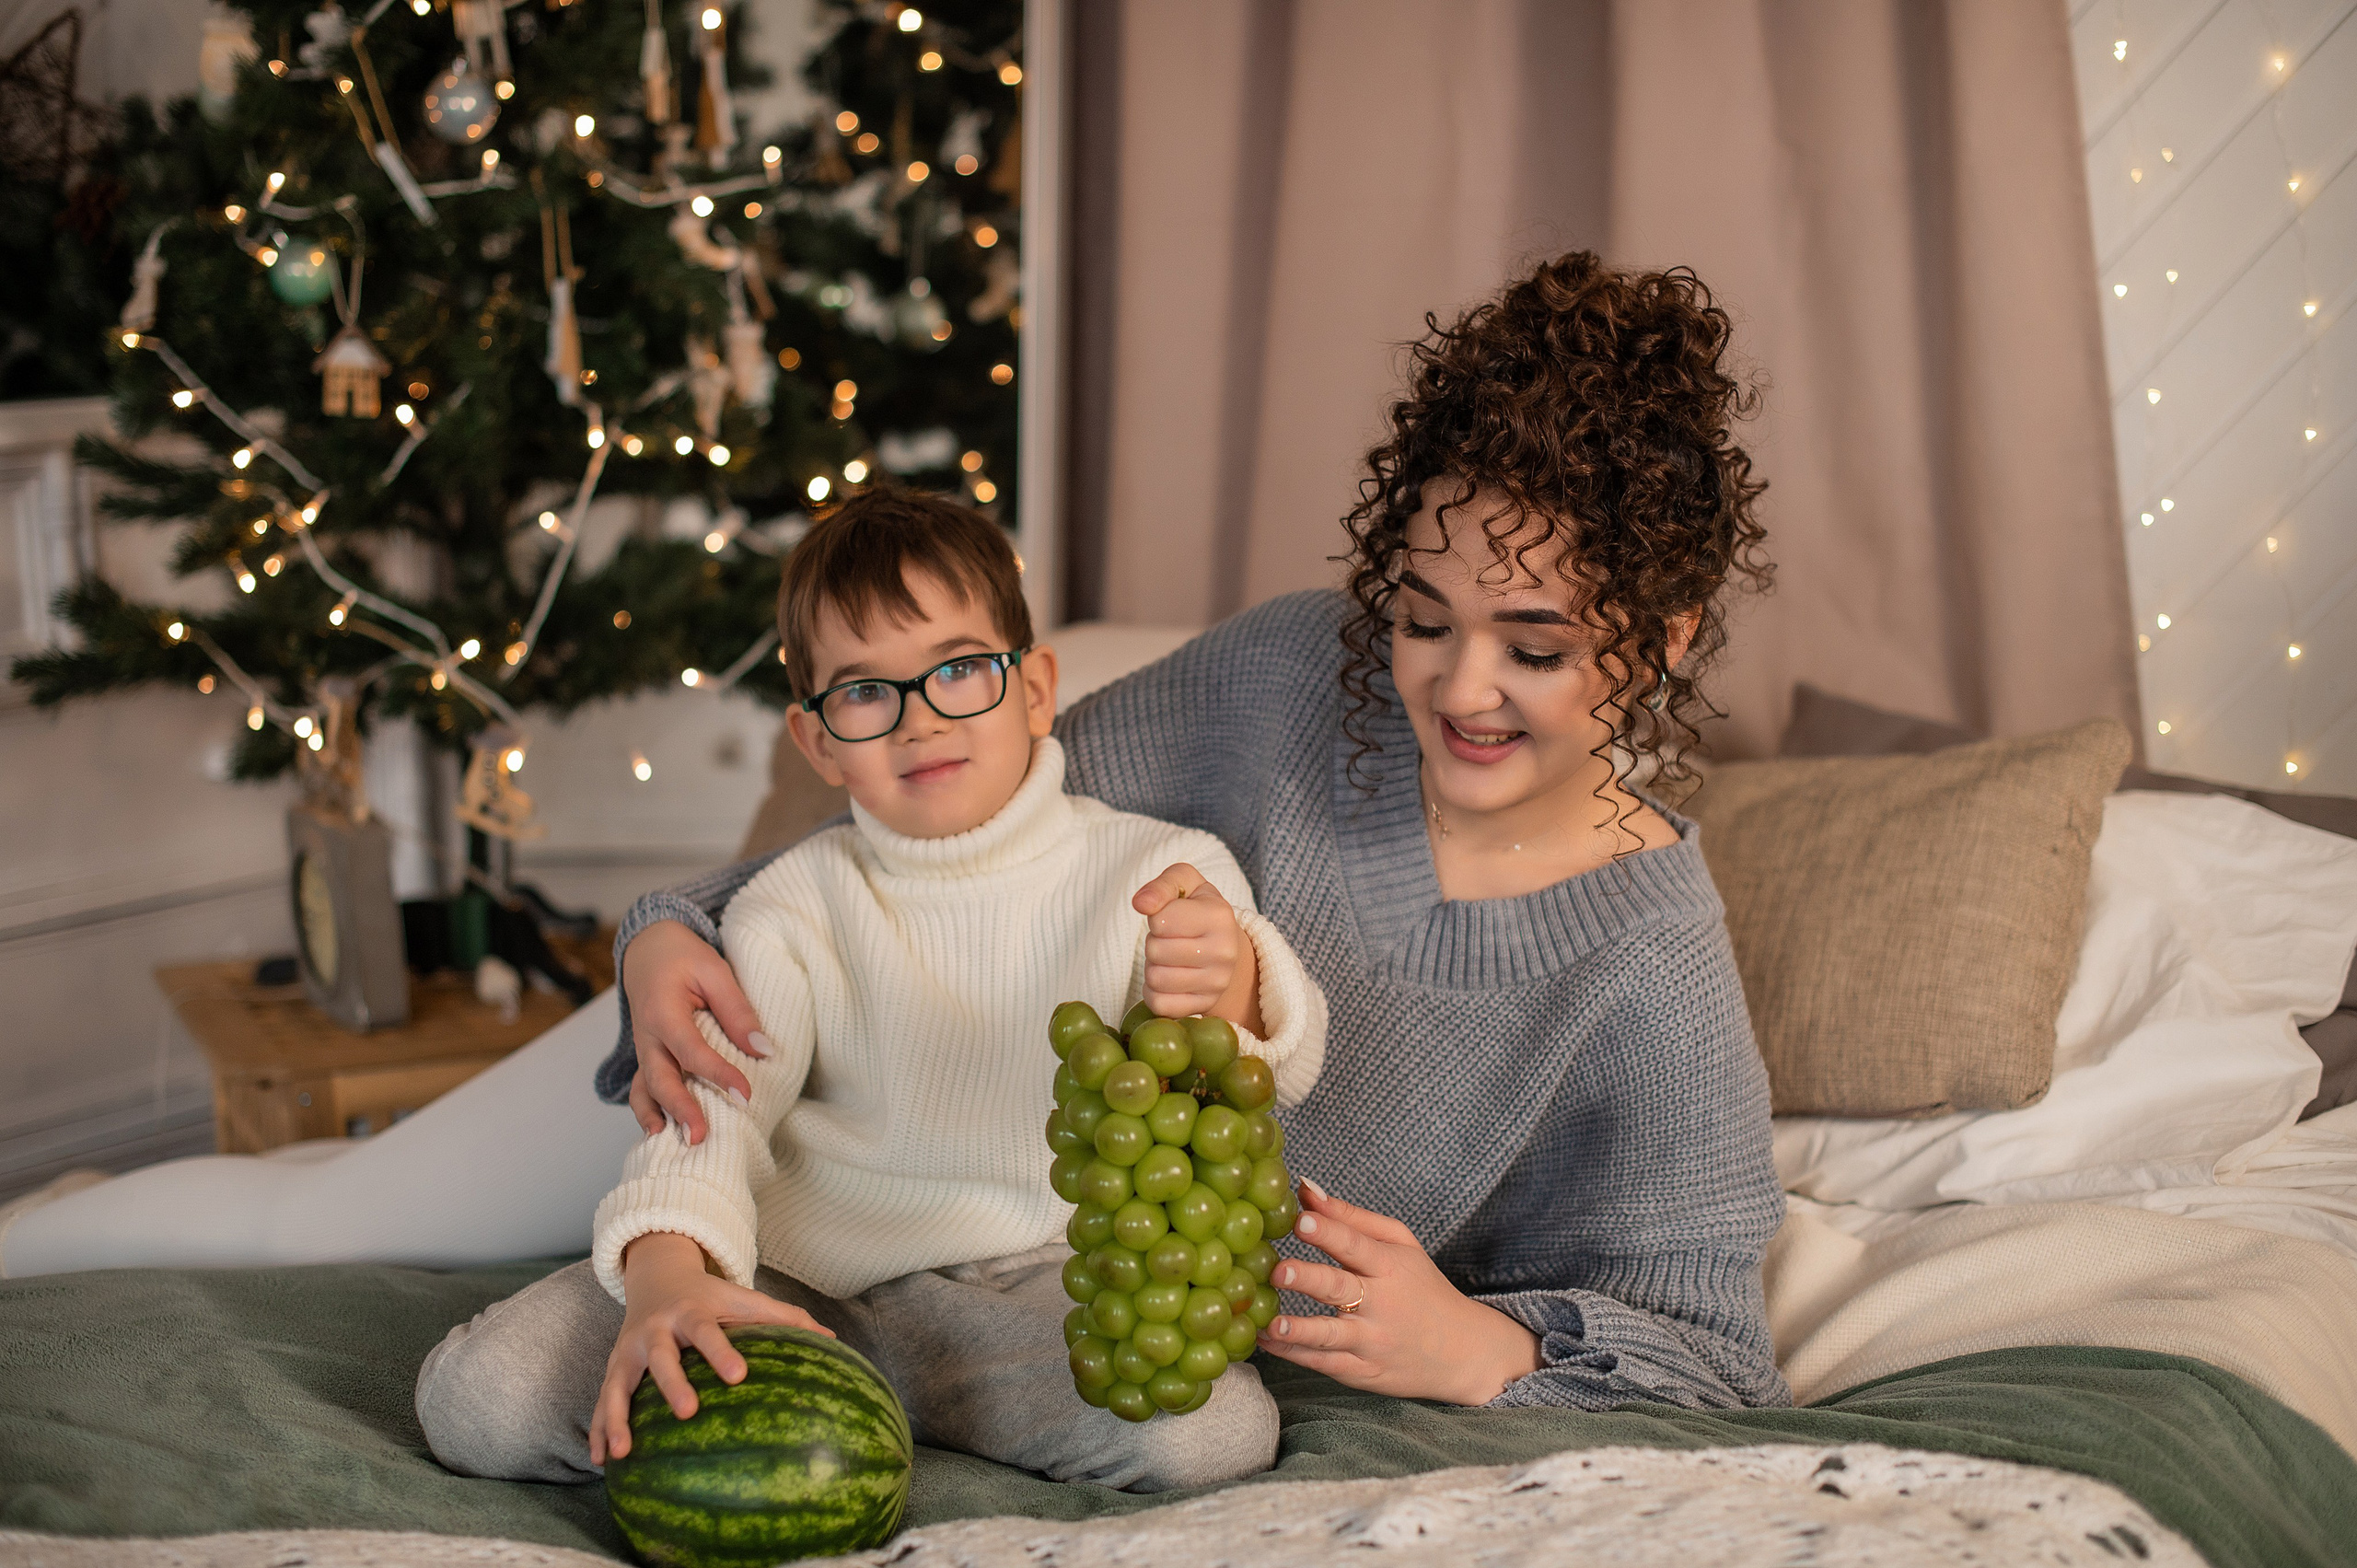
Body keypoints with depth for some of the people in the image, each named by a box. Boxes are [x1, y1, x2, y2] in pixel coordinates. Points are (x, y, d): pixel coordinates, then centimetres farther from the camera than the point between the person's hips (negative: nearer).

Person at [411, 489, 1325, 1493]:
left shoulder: (1158, 876, -4)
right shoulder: (794, 908, 2)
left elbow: (1282, 1066, -17)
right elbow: (716, 1094, -10)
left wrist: (1233, 989, -44)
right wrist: (666, 1272, -33)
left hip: (1030, 1272, 1)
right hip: (798, 1267, 0)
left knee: (1216, 1432, -32)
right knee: (475, 1399, -18)